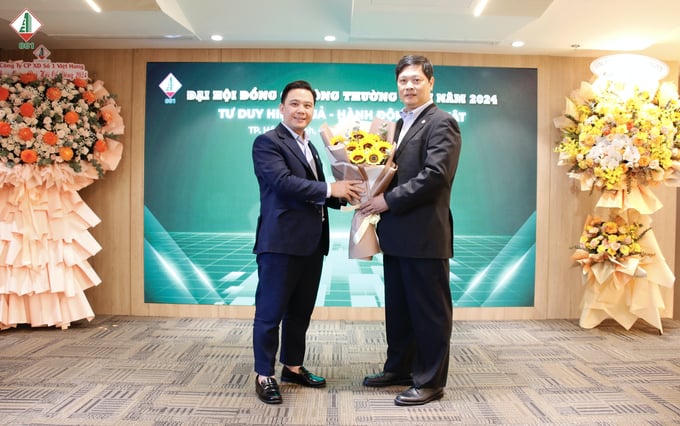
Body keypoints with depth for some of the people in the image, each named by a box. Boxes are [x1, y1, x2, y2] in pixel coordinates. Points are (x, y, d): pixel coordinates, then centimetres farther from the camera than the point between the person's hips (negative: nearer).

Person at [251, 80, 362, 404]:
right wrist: (330, 188, -19)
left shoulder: (309, 147, 20)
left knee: (300, 312, 17)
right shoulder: (267, 142, -6)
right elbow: (283, 181, -20)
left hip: (311, 243, 8)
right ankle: (264, 375, 15)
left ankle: (293, 367, 31)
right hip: (281, 241, -8)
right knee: (271, 312, 3)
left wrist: (341, 196, 0)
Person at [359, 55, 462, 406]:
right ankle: (399, 368, 32)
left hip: (424, 233, -9)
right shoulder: (401, 124, 18)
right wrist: (379, 196, 0)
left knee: (429, 309, 3)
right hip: (396, 232, 9)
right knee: (397, 307, 17)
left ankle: (430, 381, 16)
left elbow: (435, 175, -20)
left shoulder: (441, 123, -9)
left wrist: (388, 200, -17)